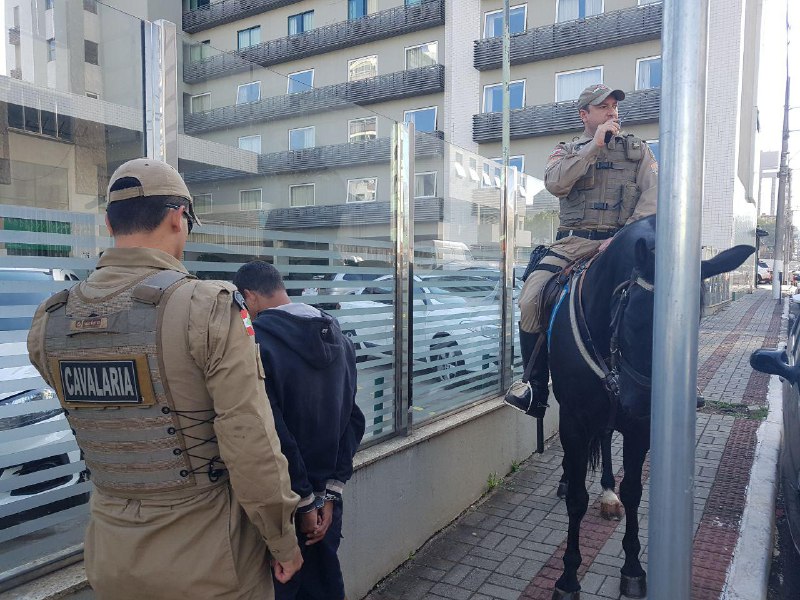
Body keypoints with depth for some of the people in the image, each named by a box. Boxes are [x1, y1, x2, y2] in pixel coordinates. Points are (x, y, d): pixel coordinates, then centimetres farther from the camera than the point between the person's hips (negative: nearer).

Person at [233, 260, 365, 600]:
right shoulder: (338, 337, 2)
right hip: (326, 496, 6)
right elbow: (352, 419, 1)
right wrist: (331, 492, 2)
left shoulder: (254, 340, -18)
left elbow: (272, 433, -21)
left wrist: (303, 502, -11)